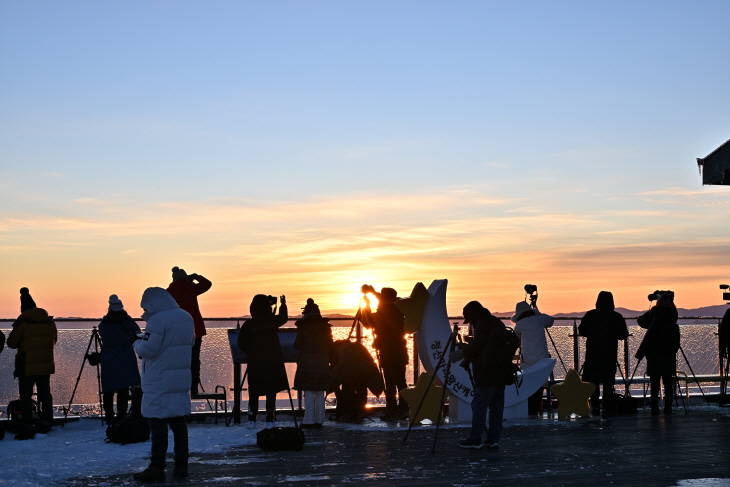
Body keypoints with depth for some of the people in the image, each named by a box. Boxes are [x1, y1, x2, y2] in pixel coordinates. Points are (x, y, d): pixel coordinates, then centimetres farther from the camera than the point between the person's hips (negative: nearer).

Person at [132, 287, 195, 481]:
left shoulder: (157, 321, -17)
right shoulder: (186, 318, 10)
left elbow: (147, 349, -19)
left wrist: (136, 341, -1)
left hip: (159, 383, -8)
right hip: (181, 380, 8)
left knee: (158, 423, -3)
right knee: (179, 422, 11)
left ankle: (156, 469, -3)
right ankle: (181, 466, 14)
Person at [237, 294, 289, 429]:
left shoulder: (248, 324, -6)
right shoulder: (273, 321, -3)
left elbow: (241, 344, -3)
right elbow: (284, 317, 20)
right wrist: (283, 304, 36)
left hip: (255, 363, 0)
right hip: (273, 363, 0)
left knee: (254, 393, 8)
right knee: (271, 393, 6)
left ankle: (252, 420, 5)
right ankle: (270, 420, 4)